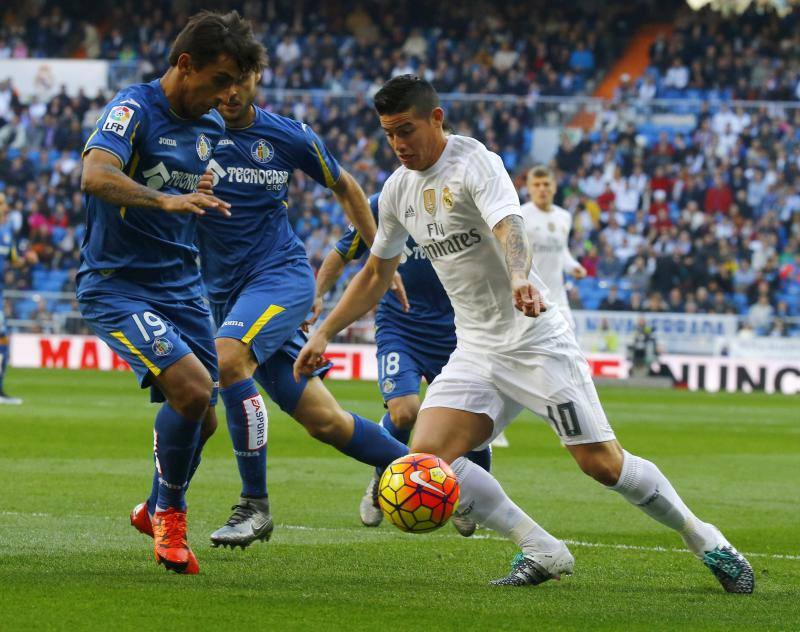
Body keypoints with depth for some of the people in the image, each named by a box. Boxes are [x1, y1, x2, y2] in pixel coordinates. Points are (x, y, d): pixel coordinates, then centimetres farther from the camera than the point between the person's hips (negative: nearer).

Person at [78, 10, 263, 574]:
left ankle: (157, 511, 36)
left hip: (183, 286, 8)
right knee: (191, 388, -23)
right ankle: (171, 514, 0)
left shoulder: (212, 126, 8)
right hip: (116, 288, -7)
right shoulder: (134, 109, -15)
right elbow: (96, 175, -34)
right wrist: (164, 199, -47)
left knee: (201, 419, 8)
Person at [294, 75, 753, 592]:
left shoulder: (476, 162, -13)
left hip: (536, 339, -7)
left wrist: (520, 278, -53)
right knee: (427, 458, -15)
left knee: (602, 463, -11)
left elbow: (509, 226, -33)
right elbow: (377, 273, 23)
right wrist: (324, 333, 18)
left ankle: (705, 540, 10)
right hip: (476, 351, 7)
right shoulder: (399, 190, 8)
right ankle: (541, 551, -7)